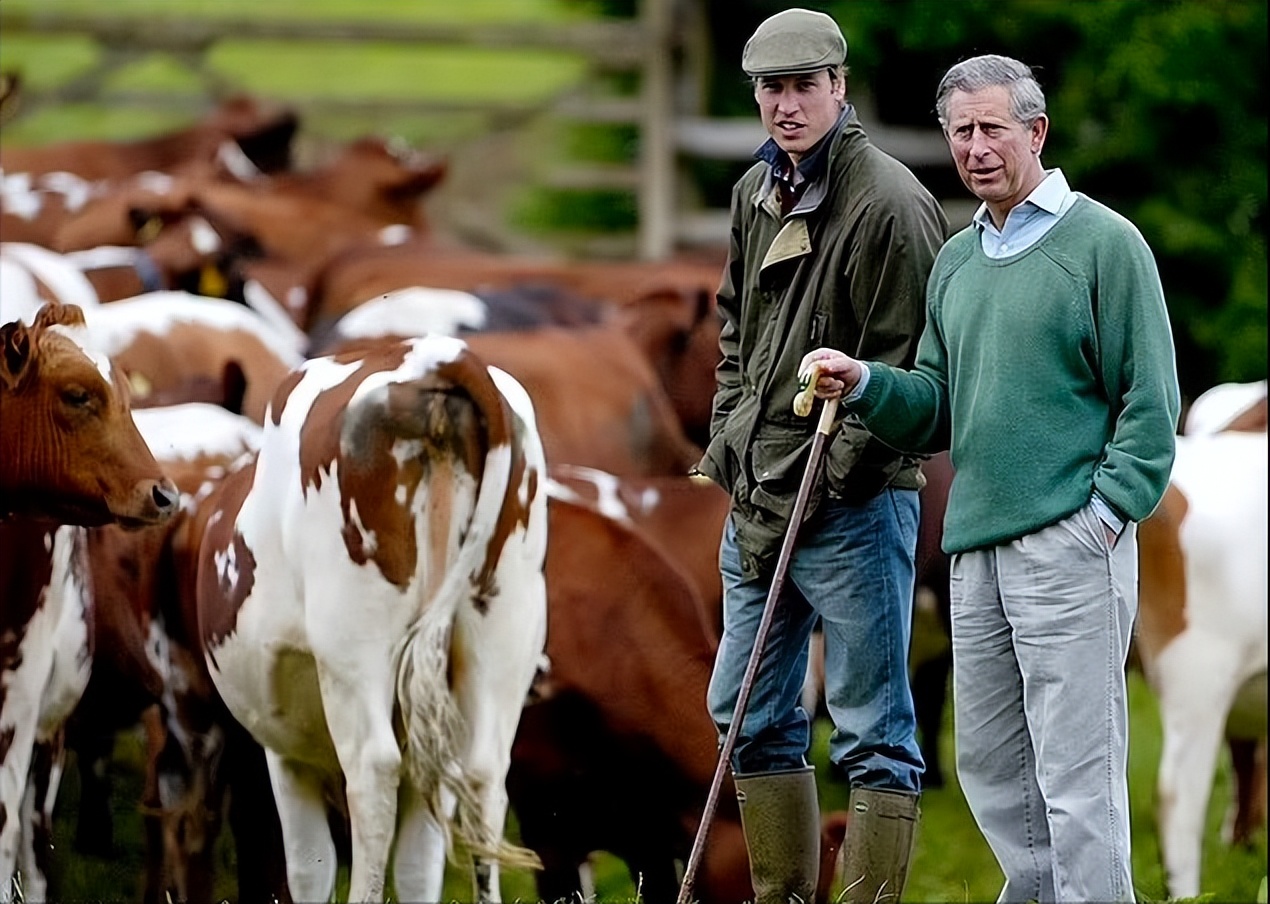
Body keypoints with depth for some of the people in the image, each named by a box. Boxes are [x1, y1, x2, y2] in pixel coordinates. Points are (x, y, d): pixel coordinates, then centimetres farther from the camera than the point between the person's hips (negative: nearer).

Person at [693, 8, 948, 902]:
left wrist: (824, 477, -16)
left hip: (854, 504, -9)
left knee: (874, 735, -3)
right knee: (750, 716, 14)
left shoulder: (889, 201, -13)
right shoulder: (756, 193, 12)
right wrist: (730, 443, 11)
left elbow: (906, 368, -15)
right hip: (757, 496, 9)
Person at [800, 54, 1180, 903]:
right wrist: (866, 385, 1)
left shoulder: (1104, 242, -4)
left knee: (1075, 775, -9)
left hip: (1069, 546, -8)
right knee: (989, 767, 13)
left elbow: (1151, 401, -6)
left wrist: (1108, 512, -14)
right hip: (975, 547, 8)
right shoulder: (956, 260, 17)